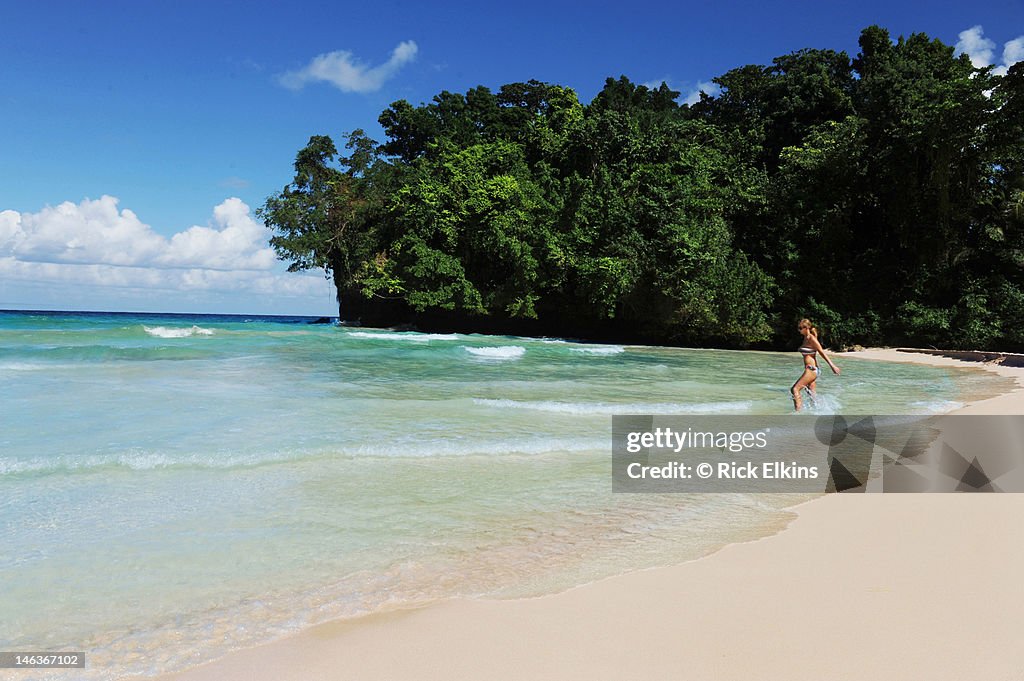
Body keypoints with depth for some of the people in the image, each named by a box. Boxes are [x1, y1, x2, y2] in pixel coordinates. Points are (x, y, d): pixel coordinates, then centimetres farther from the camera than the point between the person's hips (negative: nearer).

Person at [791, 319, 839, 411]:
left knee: (794, 389, -14)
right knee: (813, 396, 12)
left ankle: (799, 411, -16)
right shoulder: (806, 338, 13)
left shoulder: (811, 339, -12)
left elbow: (822, 352, -13)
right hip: (810, 369, 10)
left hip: (811, 369, -10)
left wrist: (832, 366, -15)